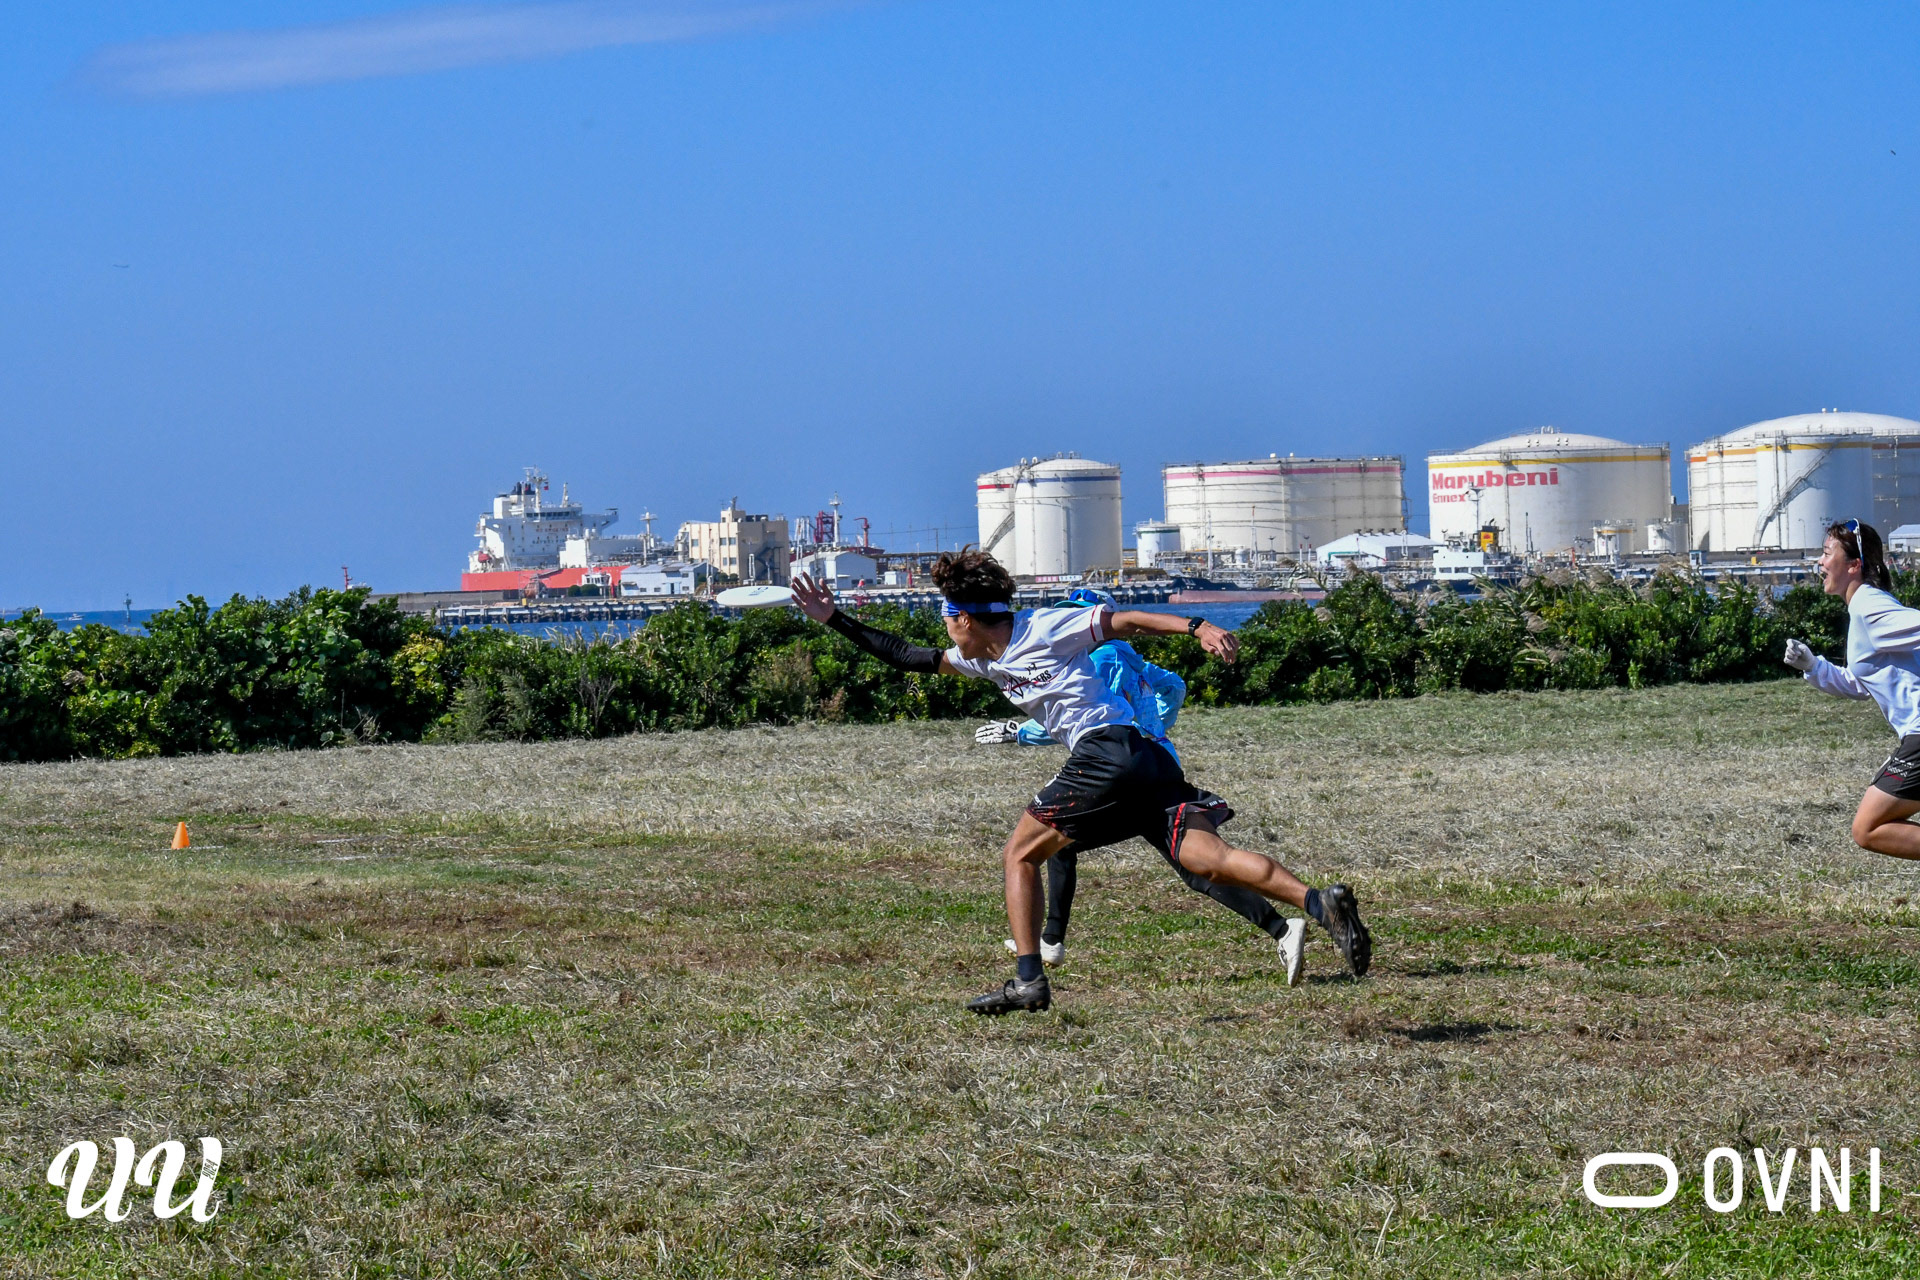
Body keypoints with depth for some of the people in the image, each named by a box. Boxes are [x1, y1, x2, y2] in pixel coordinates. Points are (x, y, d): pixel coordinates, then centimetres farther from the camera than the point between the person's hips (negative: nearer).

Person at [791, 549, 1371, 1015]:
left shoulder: (1042, 628, 1)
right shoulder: (984, 660, 25)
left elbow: (1127, 621, -2)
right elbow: (906, 656, 33)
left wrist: (1197, 628, -15)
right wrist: (835, 620, 32)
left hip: (1106, 749, -8)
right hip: (1147, 763, 8)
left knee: (1019, 854, 5)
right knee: (1210, 858, -9)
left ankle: (1028, 980, 1)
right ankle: (1320, 903, -26)